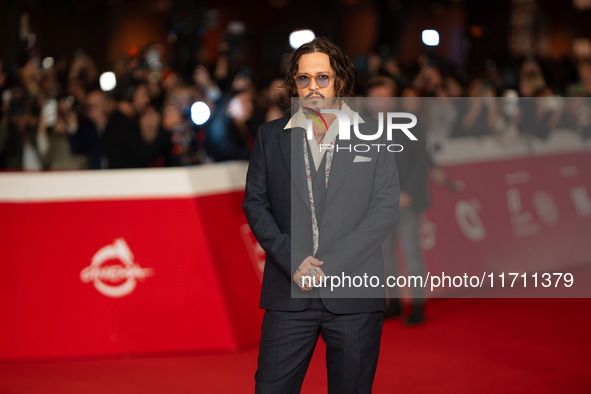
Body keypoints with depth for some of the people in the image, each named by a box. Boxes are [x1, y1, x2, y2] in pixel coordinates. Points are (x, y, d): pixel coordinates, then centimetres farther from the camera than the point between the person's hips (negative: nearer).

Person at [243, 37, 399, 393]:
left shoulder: (374, 137, 4)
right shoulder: (270, 137, 10)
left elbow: (385, 210, -2)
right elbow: (255, 204, 6)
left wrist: (329, 263, -11)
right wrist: (293, 259, -10)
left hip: (354, 296, -1)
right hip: (289, 294, 1)